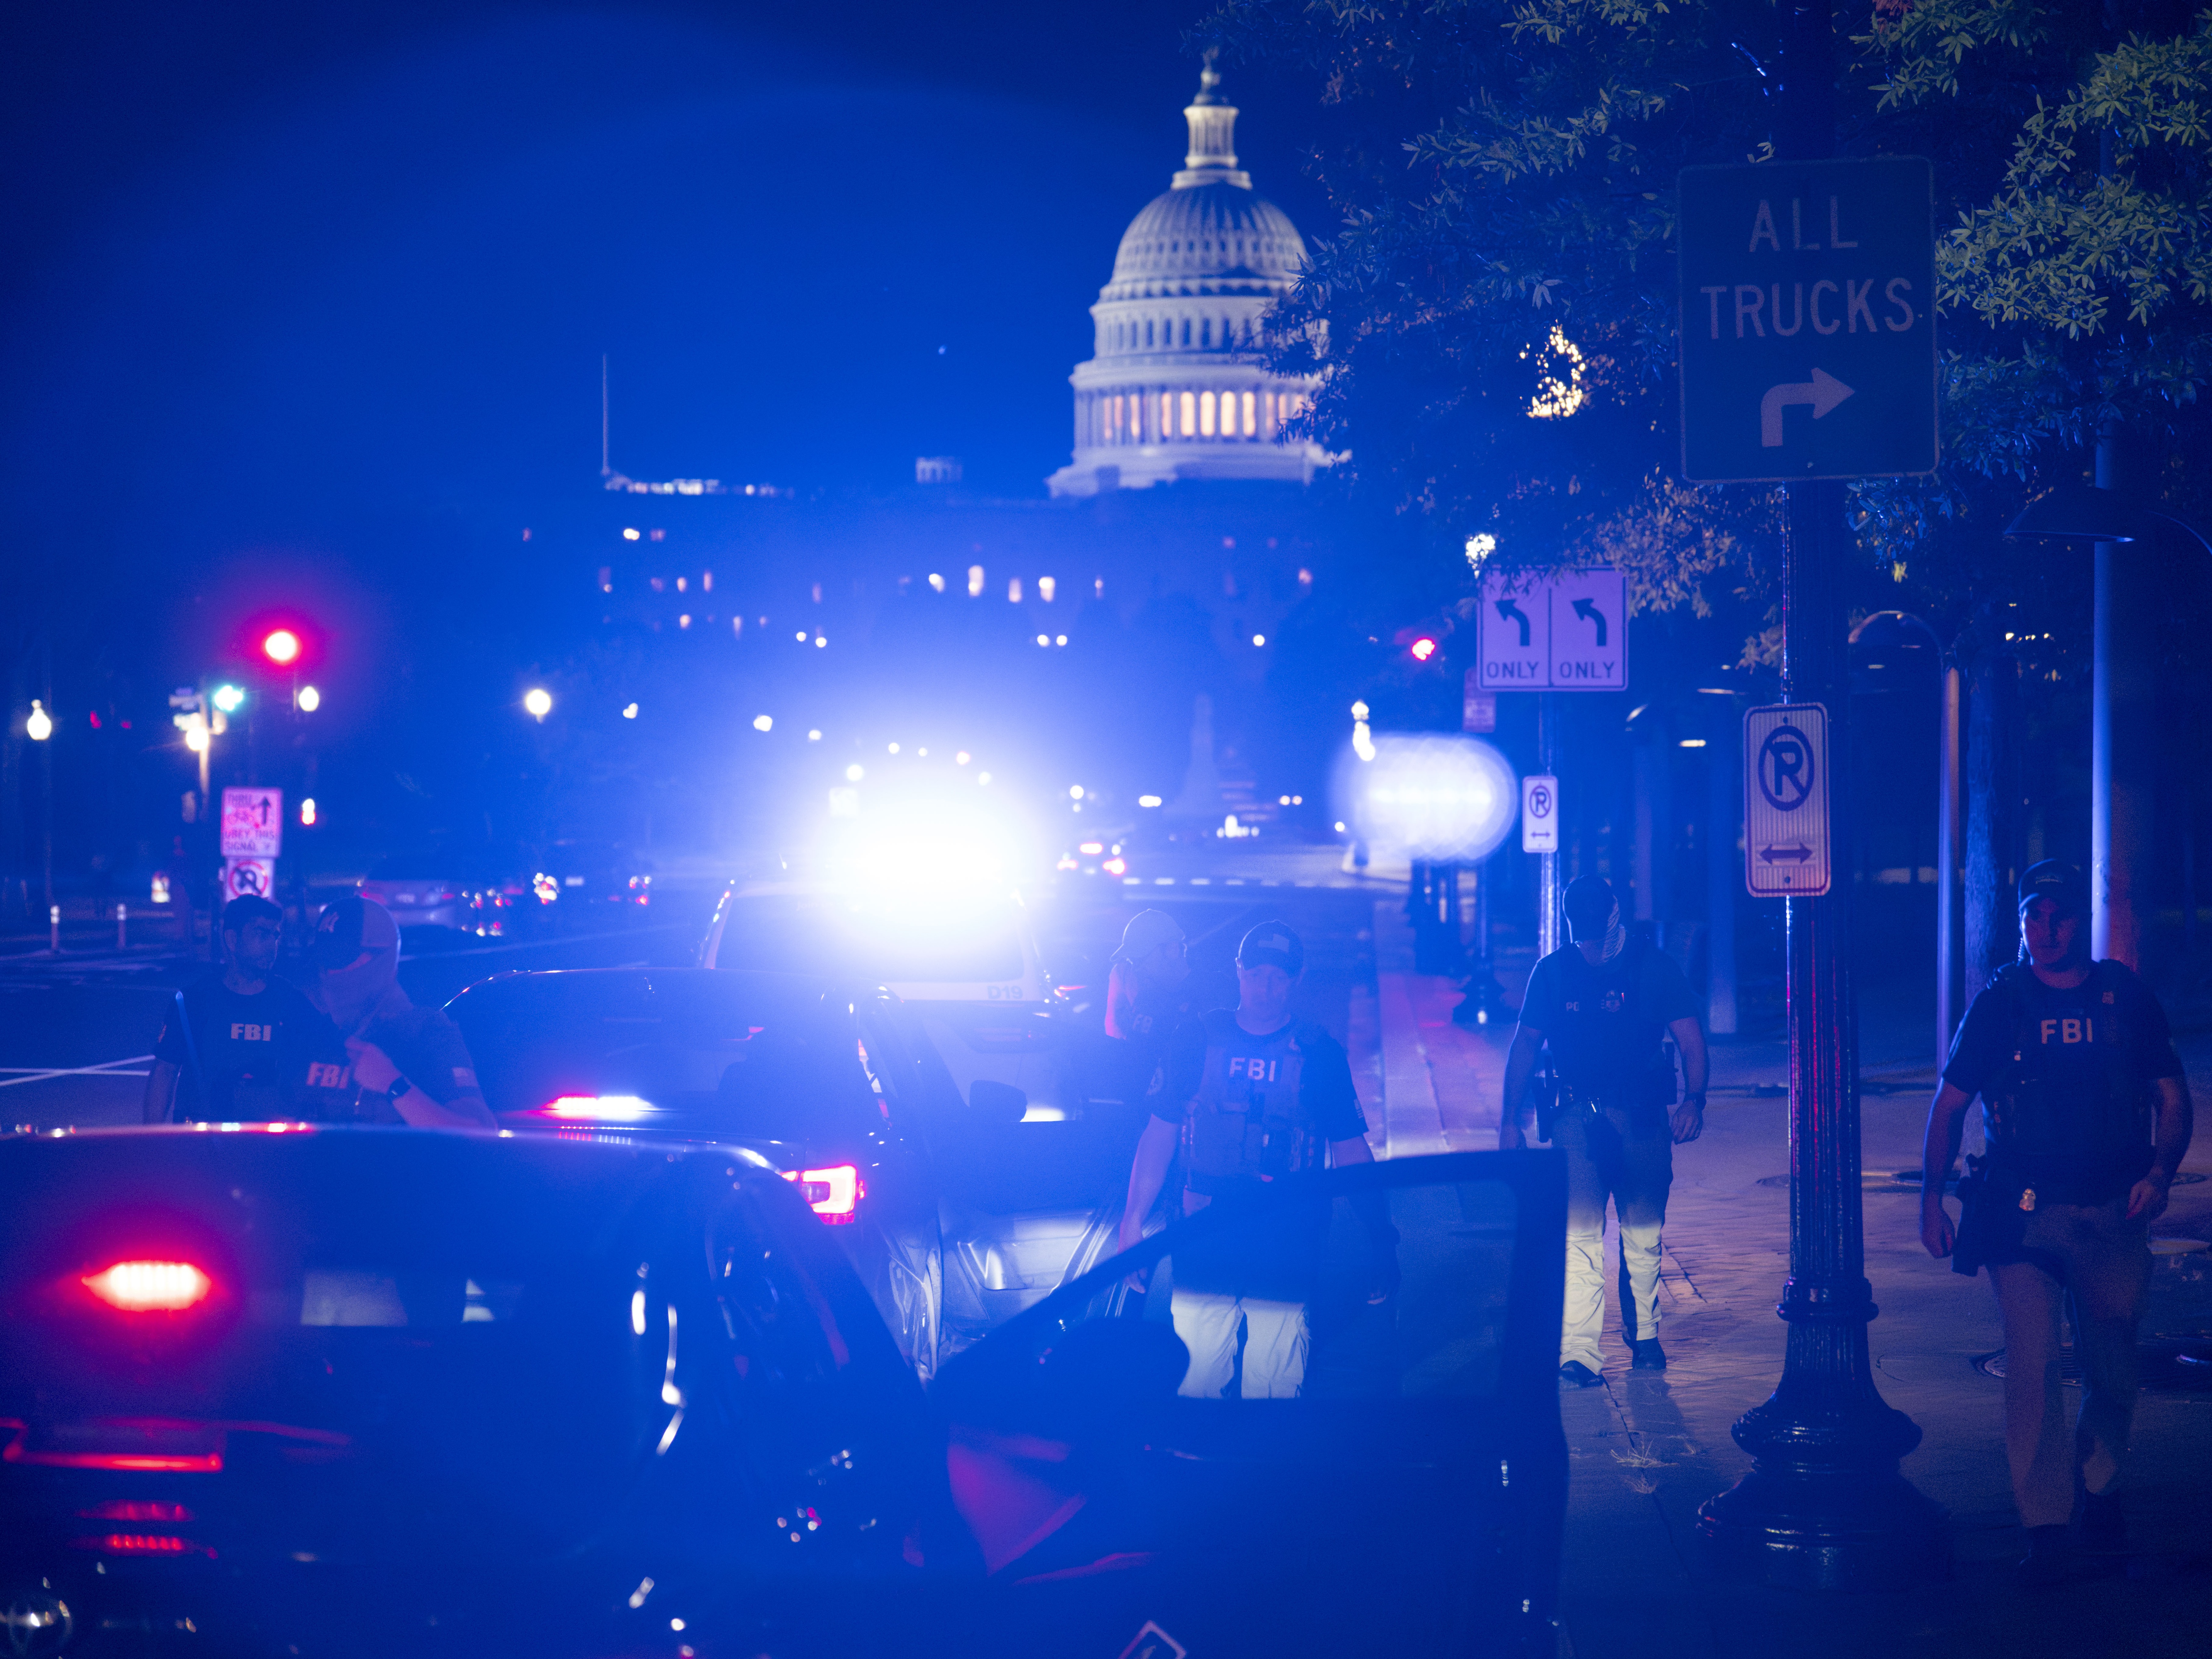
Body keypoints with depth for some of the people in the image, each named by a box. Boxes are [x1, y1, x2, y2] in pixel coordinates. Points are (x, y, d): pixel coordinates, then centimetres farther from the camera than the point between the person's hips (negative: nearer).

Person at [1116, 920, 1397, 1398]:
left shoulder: (1321, 1054, 2)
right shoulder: (1198, 1042, 5)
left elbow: (1351, 1151, 5)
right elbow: (1160, 1134, 8)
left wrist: (1382, 1239, 2)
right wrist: (1133, 1221, 3)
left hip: (1284, 1264, -1)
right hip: (1203, 1254, 1)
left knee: (1272, 1391, -1)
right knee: (1192, 1383, 2)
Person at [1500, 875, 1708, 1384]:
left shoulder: (1654, 967, 1)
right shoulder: (1552, 972, 4)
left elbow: (1691, 1040, -2)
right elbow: (1526, 1045, 10)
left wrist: (1694, 1101, -19)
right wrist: (1510, 1118, 4)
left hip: (1643, 1118, 0)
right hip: (1577, 1118, 0)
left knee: (1644, 1236, 10)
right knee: (1579, 1236, -10)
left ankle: (1644, 1336, 29)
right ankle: (1578, 1353, -14)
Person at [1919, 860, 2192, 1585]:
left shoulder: (2127, 999, 4)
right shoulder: (1999, 1006, 3)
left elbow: (2172, 1097, 9)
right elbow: (1948, 1106, 7)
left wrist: (2159, 1173, -7)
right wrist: (1930, 1200, -2)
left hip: (2113, 1214, 1)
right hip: (2024, 1213, -1)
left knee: (2114, 1370, 9)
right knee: (2031, 1361, -12)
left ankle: (2099, 1489, 34)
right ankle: (2045, 1526, -10)